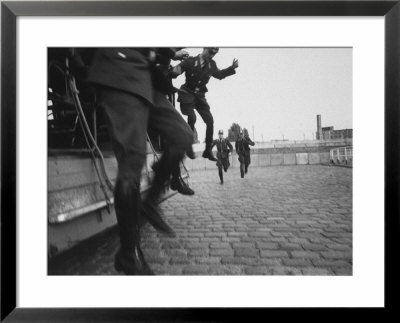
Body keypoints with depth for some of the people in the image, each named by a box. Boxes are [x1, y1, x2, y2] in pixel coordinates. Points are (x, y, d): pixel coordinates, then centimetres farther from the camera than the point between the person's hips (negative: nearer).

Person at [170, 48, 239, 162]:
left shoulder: (212, 65, 3)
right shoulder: (190, 61, -11)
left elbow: (219, 74, 21)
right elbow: (174, 71, -12)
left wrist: (232, 67, 8)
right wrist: (175, 71, -37)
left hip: (200, 96, 5)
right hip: (187, 94, -5)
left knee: (210, 121, -6)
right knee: (192, 118, -24)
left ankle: (208, 150, 6)